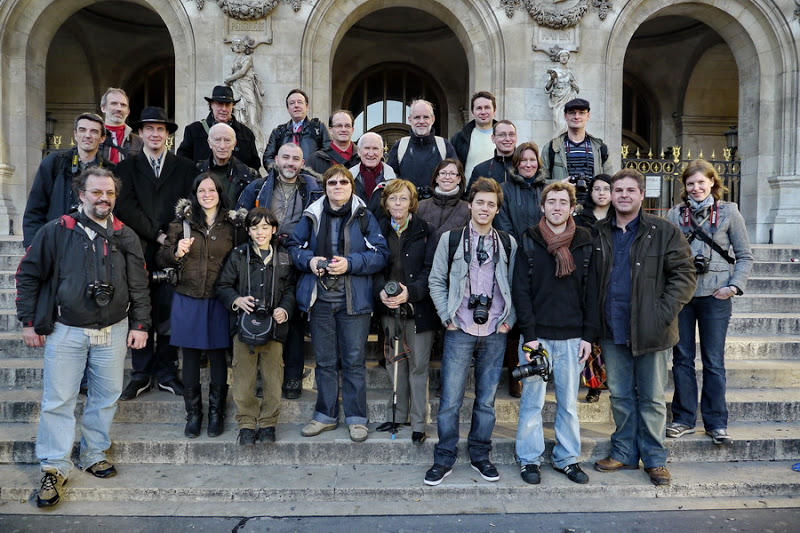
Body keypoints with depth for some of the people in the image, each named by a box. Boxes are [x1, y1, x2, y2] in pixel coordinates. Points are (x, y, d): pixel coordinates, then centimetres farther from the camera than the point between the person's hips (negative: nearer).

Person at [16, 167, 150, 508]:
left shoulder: (125, 237, 4)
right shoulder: (56, 232, -3)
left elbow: (139, 285, 6)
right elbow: (28, 275, 2)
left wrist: (140, 324, 1)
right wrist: (29, 321, 0)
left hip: (113, 331, 3)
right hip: (66, 331, -2)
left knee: (106, 397, 11)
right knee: (58, 400, 2)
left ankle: (94, 455, 29)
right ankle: (55, 468, 15)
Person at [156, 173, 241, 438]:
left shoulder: (231, 225, 3)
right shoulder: (182, 222, 4)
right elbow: (161, 259, 7)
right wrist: (177, 253, -13)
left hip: (219, 300, -1)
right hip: (187, 299, 1)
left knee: (218, 356, 6)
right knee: (190, 357, 8)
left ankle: (216, 412, 21)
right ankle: (193, 413, 22)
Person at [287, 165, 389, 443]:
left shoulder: (364, 217, 0)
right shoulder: (312, 216, 8)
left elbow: (380, 254, -6)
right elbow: (294, 246, 12)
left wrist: (350, 263, -18)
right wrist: (308, 260, -9)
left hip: (354, 300, -2)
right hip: (320, 299, 3)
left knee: (354, 360, 4)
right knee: (324, 360, 12)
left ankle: (356, 418, 17)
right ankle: (326, 415, 26)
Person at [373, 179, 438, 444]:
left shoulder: (425, 231, -2)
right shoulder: (379, 230, 8)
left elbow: (430, 269, -6)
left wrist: (411, 291, -21)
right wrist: (382, 290, -14)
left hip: (419, 309, -3)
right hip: (389, 308, 4)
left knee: (418, 366, 2)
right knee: (394, 363, 13)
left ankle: (419, 423, 13)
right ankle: (399, 415, 29)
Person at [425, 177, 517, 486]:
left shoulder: (508, 243, 8)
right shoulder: (451, 239, 4)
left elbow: (515, 285, 10)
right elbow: (436, 281, 4)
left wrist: (509, 320, 2)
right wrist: (447, 317, -3)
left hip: (495, 333, 2)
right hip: (460, 331, -1)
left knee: (486, 399, 10)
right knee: (450, 399, 1)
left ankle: (480, 456, 25)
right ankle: (444, 459, 15)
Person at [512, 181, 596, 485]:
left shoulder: (585, 243, 6)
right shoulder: (529, 243, 0)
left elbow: (592, 292, 5)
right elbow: (521, 291, -4)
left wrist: (588, 335, -1)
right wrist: (529, 335, -10)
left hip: (572, 338, 2)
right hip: (537, 336, -1)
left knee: (569, 402, 11)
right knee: (532, 401, 6)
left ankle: (567, 458, 25)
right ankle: (530, 459, 19)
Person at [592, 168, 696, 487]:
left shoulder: (664, 232, -2)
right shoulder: (599, 234, 8)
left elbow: (684, 275, -4)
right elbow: (590, 280, 13)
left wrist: (664, 313, -14)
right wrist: (594, 322, 3)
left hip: (650, 331, -3)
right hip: (612, 331, 3)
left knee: (652, 398, 8)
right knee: (620, 395, 14)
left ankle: (655, 459, 24)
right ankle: (624, 454, 28)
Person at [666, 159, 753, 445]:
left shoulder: (728, 212, 3)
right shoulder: (675, 215, 6)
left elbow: (745, 256, 4)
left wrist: (735, 285, -9)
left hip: (715, 296, -1)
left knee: (714, 361, 5)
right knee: (682, 358, 8)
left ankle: (716, 423, 16)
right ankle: (684, 419, 19)